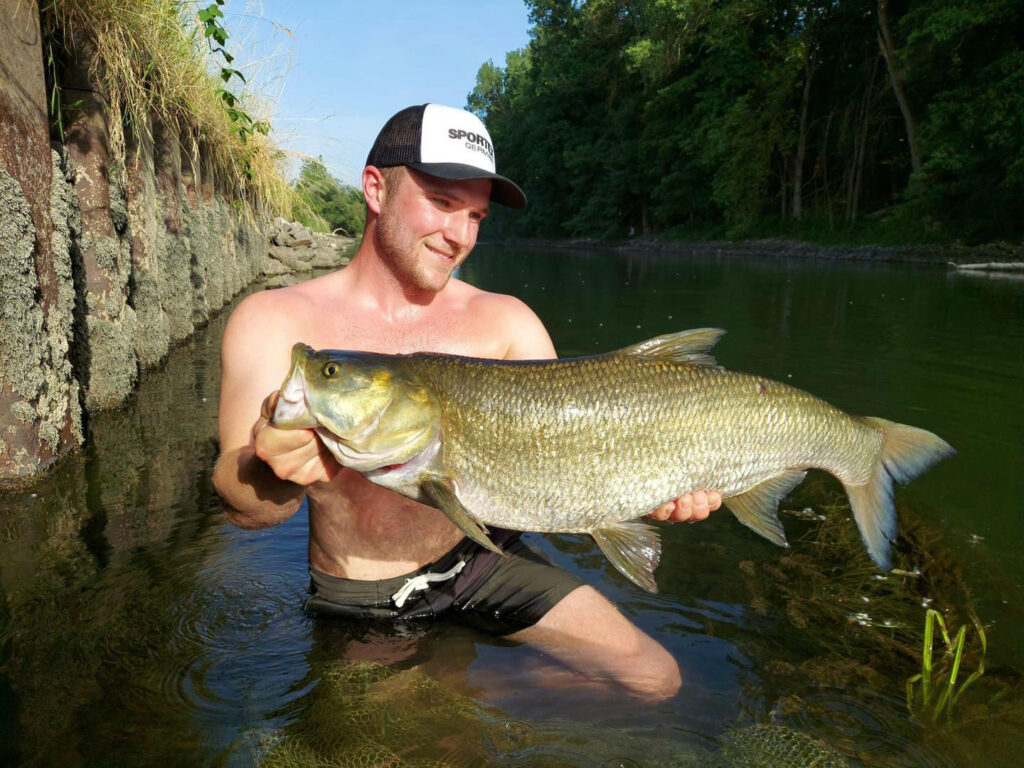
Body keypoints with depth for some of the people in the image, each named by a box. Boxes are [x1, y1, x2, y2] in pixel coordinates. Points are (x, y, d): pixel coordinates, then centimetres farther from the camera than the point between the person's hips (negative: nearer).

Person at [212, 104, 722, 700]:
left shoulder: (504, 322, -5)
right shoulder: (274, 321, -11)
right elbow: (244, 505, -18)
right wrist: (277, 473, -41)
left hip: (483, 561, 2)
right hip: (360, 603, -1)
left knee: (655, 677, -1)